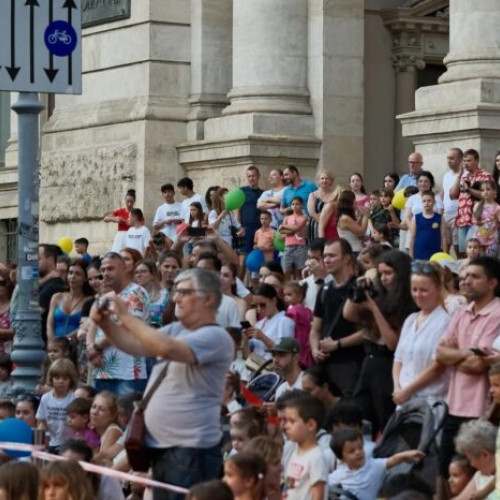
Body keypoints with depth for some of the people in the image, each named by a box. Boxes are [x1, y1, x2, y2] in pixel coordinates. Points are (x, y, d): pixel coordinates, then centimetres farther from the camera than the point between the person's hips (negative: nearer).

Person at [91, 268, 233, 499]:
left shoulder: (216, 337, -14)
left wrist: (125, 316, -21)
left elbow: (167, 349, -27)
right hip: (159, 446, 9)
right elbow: (135, 345, 11)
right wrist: (105, 323, -6)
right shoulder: (175, 330, 15)